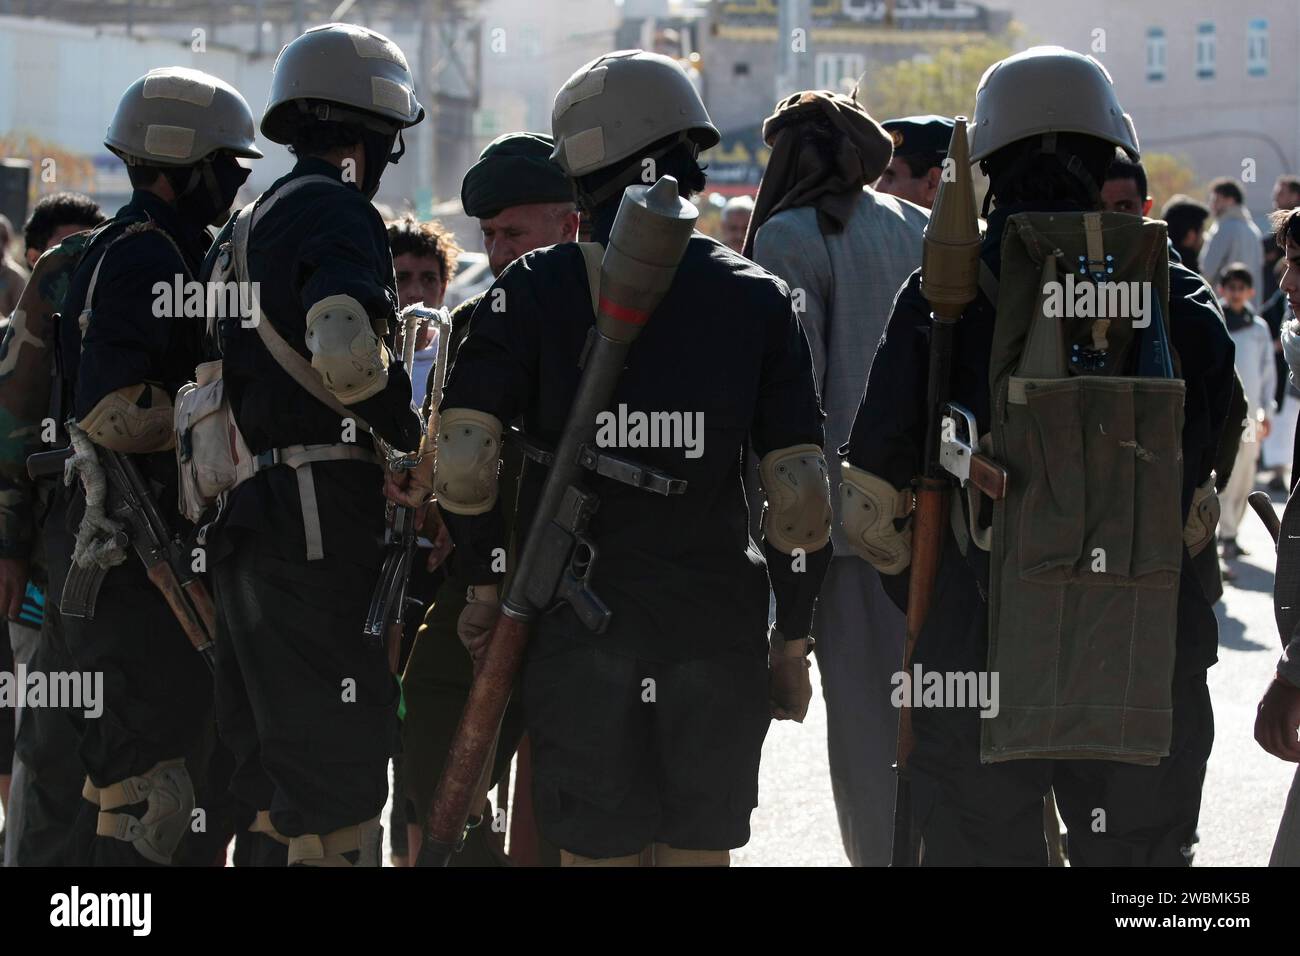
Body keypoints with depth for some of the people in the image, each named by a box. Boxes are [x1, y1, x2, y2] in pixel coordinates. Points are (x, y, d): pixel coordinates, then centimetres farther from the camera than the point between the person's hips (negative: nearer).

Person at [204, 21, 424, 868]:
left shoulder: (242, 233, 20)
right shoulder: (340, 212, -9)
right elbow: (346, 353, -25)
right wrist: (417, 436, -10)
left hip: (248, 517, 9)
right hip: (321, 517, -9)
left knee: (274, 762, 14)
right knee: (338, 767, -7)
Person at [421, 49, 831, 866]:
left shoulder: (537, 288, -4)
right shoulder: (755, 296, 1)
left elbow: (462, 469, -11)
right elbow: (802, 500, -3)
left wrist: (488, 584, 6)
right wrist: (793, 643, 8)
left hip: (580, 634, -1)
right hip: (719, 632, 1)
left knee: (596, 853, 7)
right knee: (700, 852, 11)